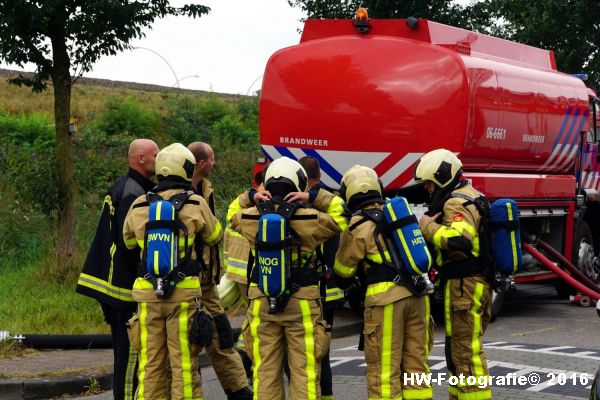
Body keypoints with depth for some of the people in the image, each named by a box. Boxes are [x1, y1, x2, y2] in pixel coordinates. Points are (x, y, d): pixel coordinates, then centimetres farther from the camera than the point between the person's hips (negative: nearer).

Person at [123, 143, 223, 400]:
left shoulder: (139, 206, 5)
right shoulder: (196, 205, -5)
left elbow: (129, 241, 20)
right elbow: (214, 236, 11)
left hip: (147, 292, 3)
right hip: (184, 292, -3)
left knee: (151, 362, 10)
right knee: (184, 361, 2)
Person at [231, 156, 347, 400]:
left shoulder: (251, 218, -3)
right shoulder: (309, 218, -12)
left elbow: (233, 215, 19)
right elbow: (340, 216, 2)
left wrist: (250, 197, 7)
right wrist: (314, 197, -2)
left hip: (262, 303, 3)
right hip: (302, 303, -3)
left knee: (265, 372, 9)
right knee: (304, 371, 3)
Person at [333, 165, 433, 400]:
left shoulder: (357, 226, -2)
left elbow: (343, 270, 9)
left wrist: (343, 284, 29)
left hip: (386, 299, -6)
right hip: (417, 293, 6)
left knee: (383, 370, 0)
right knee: (415, 364, 12)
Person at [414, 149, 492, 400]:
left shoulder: (456, 203, -16)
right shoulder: (472, 196, 17)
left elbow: (459, 240, -33)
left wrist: (428, 227, -20)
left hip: (464, 285, -11)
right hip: (478, 282, 11)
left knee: (466, 351, -8)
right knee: (458, 349, 20)